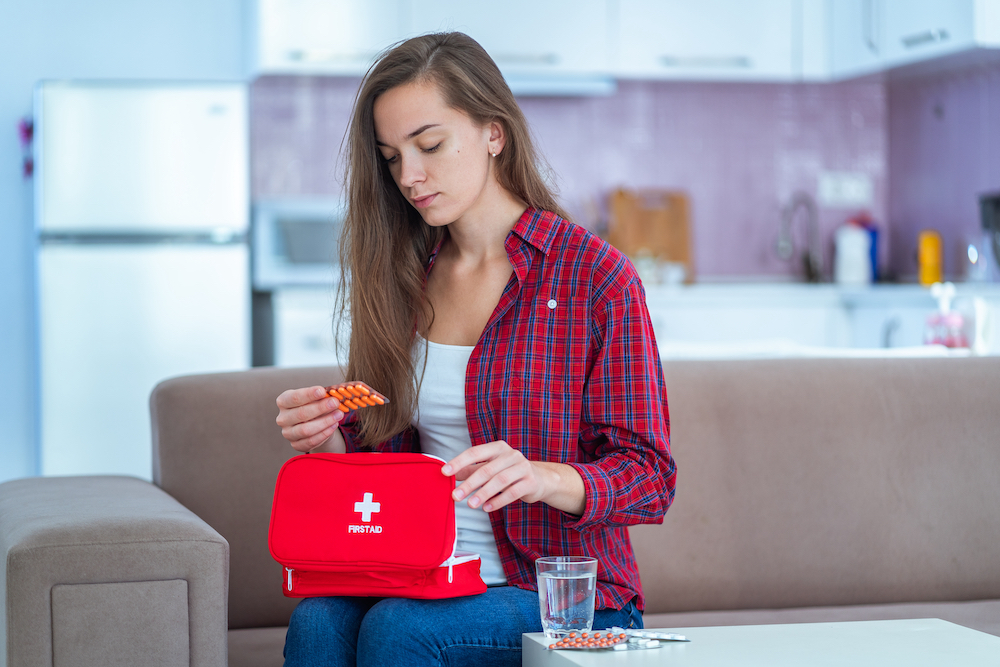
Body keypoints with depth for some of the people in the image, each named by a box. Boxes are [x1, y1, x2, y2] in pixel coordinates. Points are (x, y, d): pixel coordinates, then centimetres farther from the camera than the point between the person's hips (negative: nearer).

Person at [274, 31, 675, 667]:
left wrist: (541, 477, -27)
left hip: (568, 596, -4)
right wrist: (331, 439, -6)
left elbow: (650, 477, -8)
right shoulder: (404, 280, 10)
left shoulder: (596, 278, -6)